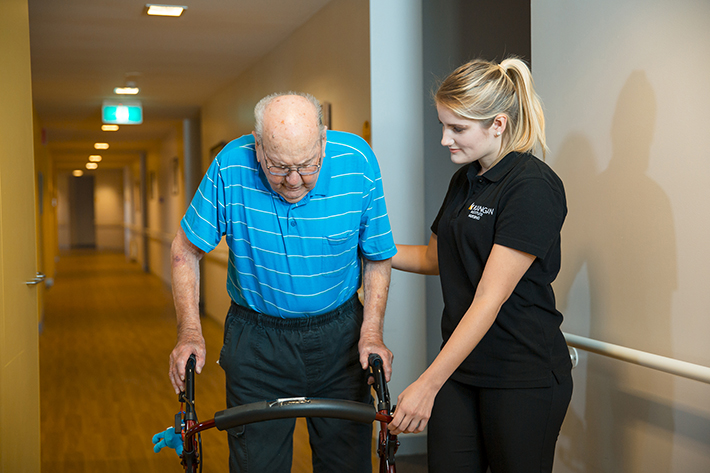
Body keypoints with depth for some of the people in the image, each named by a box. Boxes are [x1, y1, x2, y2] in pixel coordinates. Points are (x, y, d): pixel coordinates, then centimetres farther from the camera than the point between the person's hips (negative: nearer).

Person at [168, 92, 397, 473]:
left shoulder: (357, 160, -15)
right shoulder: (231, 166, -18)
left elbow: (378, 257, -1)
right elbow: (186, 250, -4)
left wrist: (371, 330, -10)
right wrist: (189, 331, -11)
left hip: (339, 337, 1)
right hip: (256, 341, -1)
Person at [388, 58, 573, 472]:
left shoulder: (533, 186, -17)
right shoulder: (465, 180, 10)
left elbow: (490, 298, -23)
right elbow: (435, 257, 25)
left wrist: (428, 384, -24)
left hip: (523, 376, -7)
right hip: (462, 363, 7)